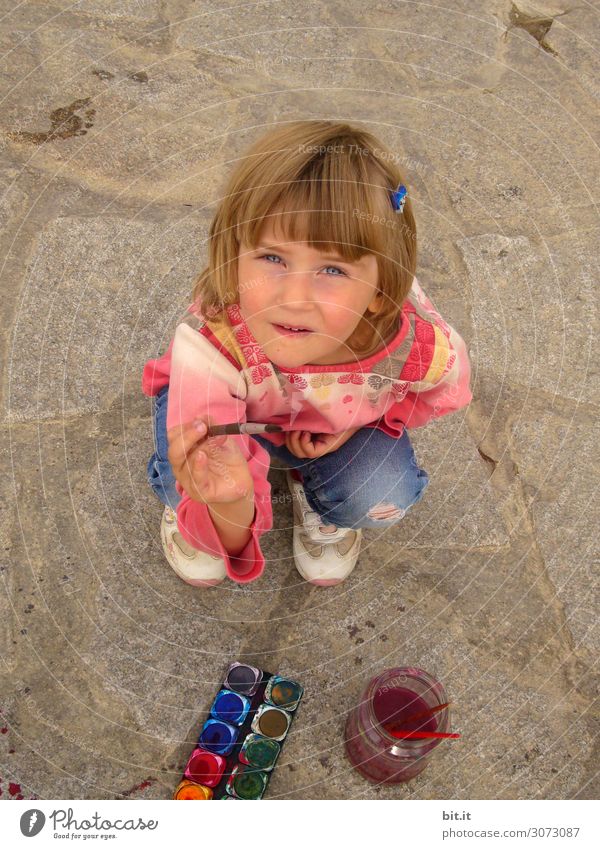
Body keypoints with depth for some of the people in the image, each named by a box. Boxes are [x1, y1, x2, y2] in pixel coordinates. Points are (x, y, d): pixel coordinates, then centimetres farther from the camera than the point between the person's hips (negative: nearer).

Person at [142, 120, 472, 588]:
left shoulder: (423, 346, -36)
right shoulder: (209, 345, -43)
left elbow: (444, 389, -6)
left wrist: (357, 420, -20)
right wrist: (230, 503, -64)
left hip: (341, 421, 2)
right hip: (236, 407, -1)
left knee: (384, 501, -21)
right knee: (199, 503, -28)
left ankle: (319, 502, 17)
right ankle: (188, 507, 13)